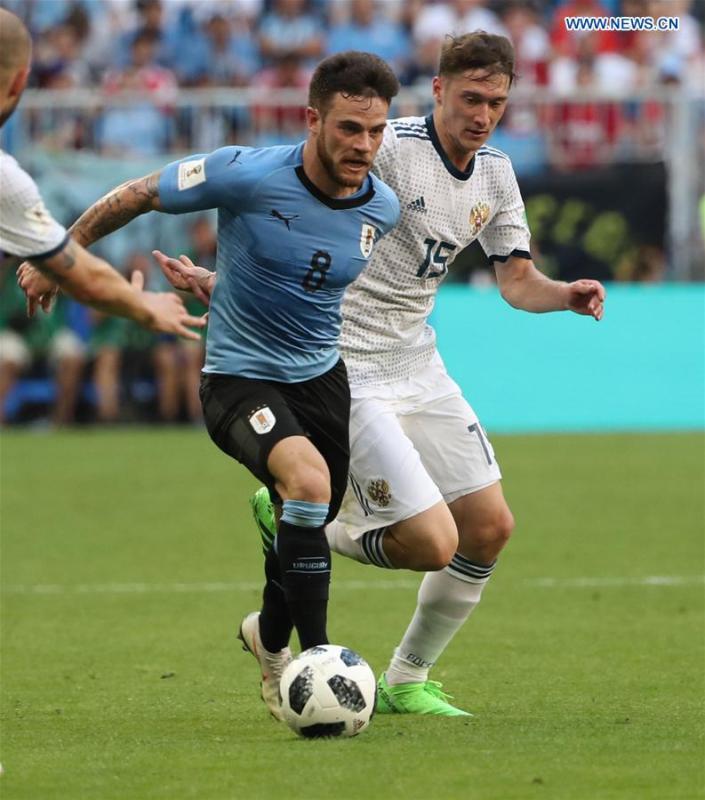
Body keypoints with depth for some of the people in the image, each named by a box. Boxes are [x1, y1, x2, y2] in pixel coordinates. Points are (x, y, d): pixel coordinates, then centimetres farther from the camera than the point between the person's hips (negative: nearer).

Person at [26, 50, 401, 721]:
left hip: (321, 375, 6)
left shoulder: (383, 208, -7)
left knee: (308, 529, 15)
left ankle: (271, 640, 47)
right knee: (309, 480, -32)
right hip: (239, 379, -6)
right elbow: (135, 196, -7)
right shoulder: (247, 175, -23)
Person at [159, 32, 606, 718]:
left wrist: (567, 296, -6)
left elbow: (517, 281, 14)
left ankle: (406, 682, 23)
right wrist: (224, 279, -26)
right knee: (432, 544, -17)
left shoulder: (495, 176, 8)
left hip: (417, 364, 8)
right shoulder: (389, 149, -17)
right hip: (347, 371, -8)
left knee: (490, 527, 5)